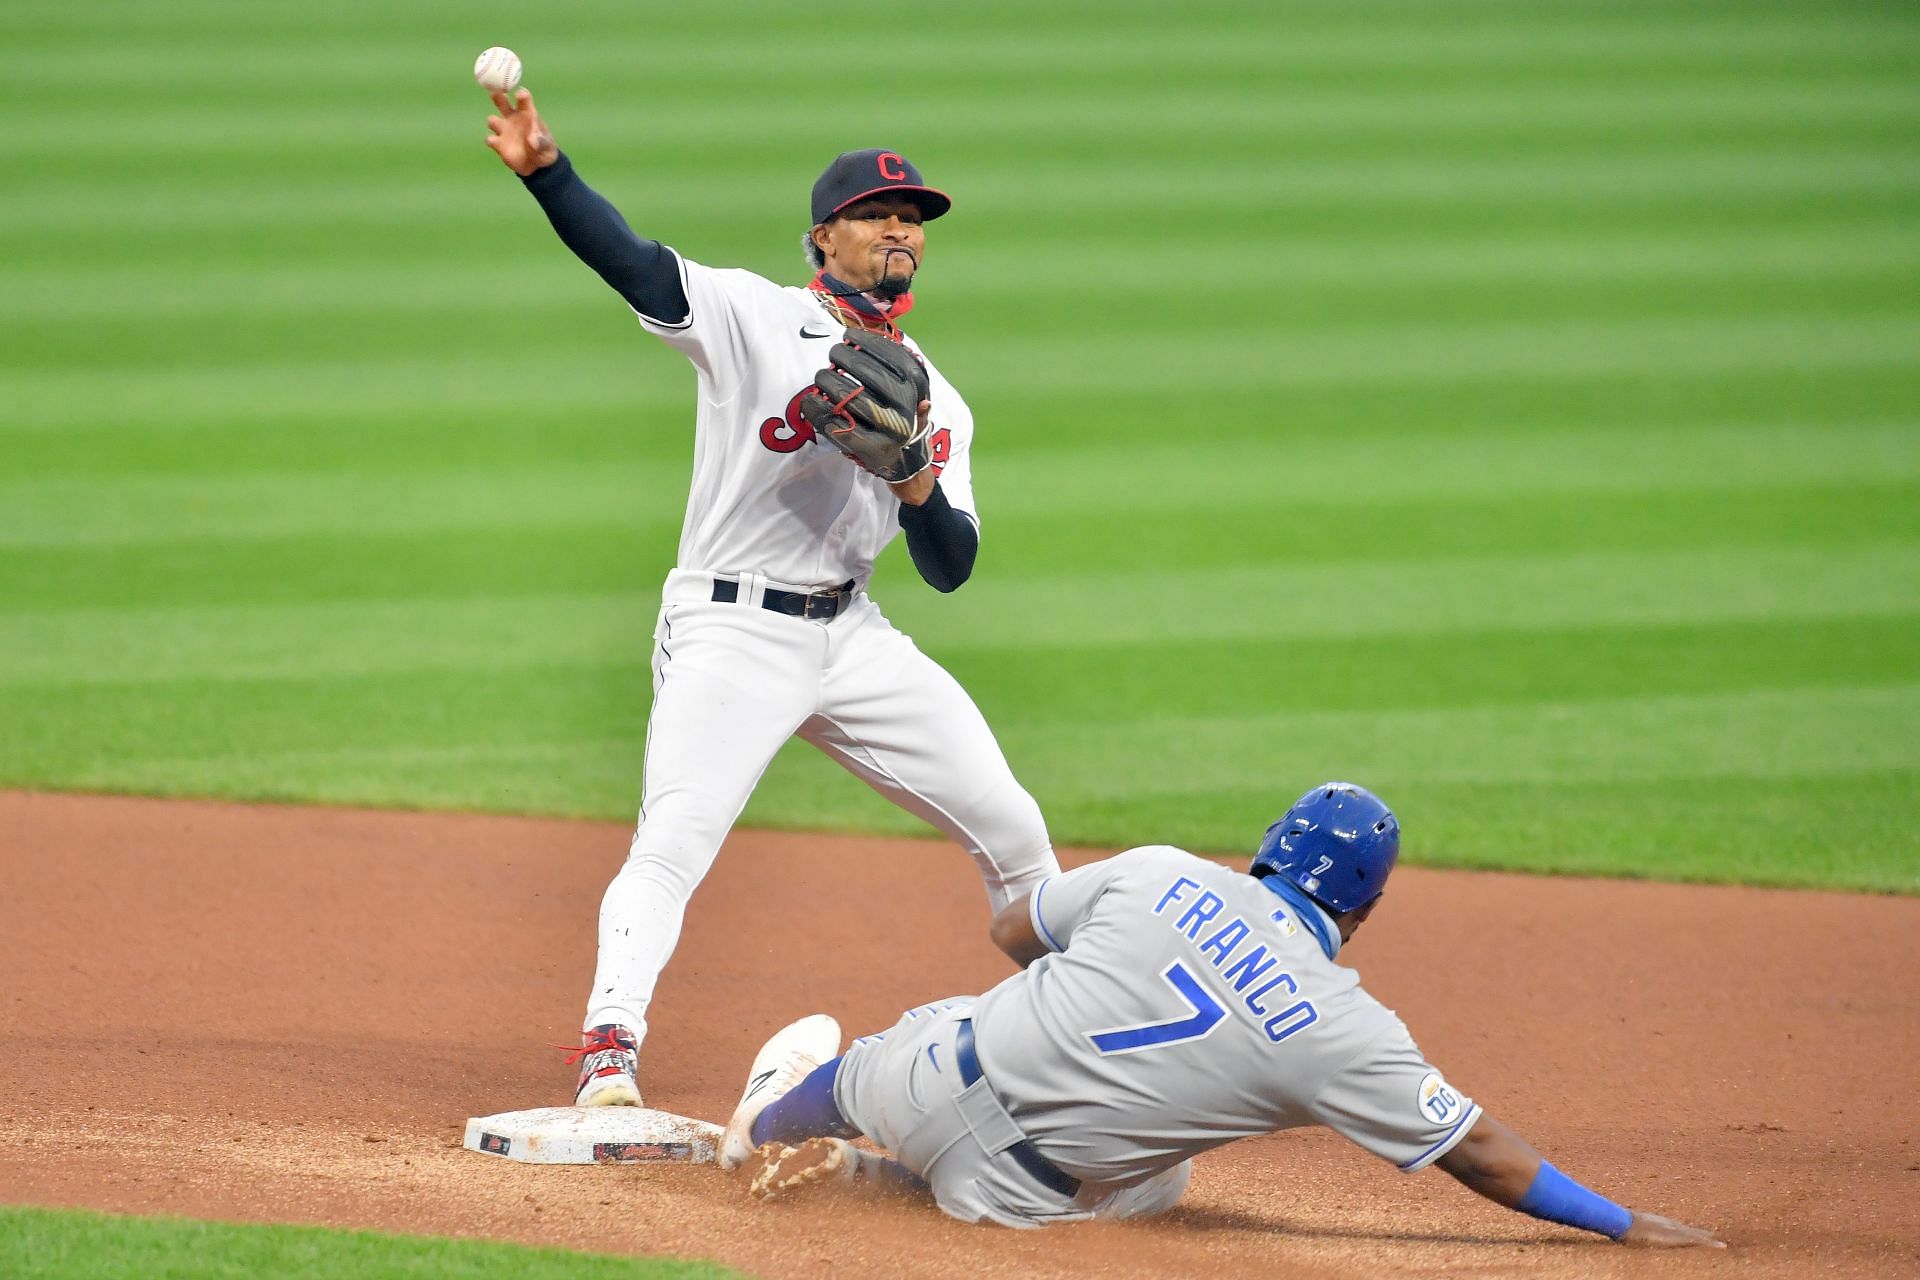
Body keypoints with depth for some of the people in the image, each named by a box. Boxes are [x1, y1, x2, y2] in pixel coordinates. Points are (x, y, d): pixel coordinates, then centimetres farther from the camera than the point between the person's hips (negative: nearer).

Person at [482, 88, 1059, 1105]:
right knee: (674, 842, -24)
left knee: (1012, 829, 7)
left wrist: (916, 484, -15)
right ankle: (608, 1053, -25)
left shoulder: (936, 401, 11)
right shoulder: (753, 317, -3)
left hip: (854, 638, 5)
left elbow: (950, 570, 7)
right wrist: (543, 170, -37)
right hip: (730, 632, -5)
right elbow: (630, 261, -19)